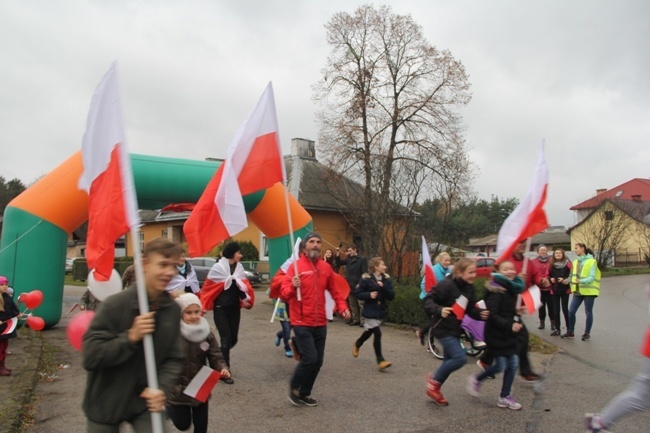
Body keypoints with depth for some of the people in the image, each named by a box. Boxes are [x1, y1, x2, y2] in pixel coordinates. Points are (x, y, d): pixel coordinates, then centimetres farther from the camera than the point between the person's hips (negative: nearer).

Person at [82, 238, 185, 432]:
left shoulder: (173, 310, -7)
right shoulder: (115, 304, -20)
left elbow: (174, 358, -3)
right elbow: (90, 357, -20)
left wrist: (162, 388, -19)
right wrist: (130, 337, -31)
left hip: (146, 401, 3)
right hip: (106, 403, -2)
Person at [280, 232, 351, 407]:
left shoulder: (326, 267, 4)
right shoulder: (295, 266, -10)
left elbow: (335, 290, 13)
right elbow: (284, 294, -14)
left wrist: (342, 307, -2)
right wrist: (293, 287, -34)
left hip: (320, 323, 5)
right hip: (302, 323, -5)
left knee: (318, 361, 10)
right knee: (309, 358, -12)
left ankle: (304, 393, 30)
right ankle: (294, 387, 16)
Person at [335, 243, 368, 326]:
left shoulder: (362, 259, -5)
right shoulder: (348, 259, 13)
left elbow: (364, 273, -11)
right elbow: (339, 263, 17)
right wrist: (338, 255, 1)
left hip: (358, 286, -7)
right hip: (350, 286, 7)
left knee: (361, 304, -4)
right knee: (352, 304, 9)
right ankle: (356, 320, 16)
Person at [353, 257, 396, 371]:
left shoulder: (386, 279, 2)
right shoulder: (366, 279, -11)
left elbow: (391, 296, -3)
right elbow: (358, 294, -7)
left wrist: (383, 287, -18)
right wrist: (369, 295, -23)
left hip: (380, 311, 6)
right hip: (370, 311, -6)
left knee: (369, 332, 20)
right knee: (377, 333, -12)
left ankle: (357, 344, 49)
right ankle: (380, 361, -4)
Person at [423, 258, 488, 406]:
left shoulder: (469, 288, 3)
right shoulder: (447, 285, -21)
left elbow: (470, 309, 7)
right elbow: (428, 300, -20)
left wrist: (480, 313, -13)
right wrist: (439, 310, -37)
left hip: (455, 329, 9)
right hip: (443, 329, -9)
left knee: (449, 361, 15)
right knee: (460, 358, -15)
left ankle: (434, 389, 31)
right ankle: (434, 380, 5)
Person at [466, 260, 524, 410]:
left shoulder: (512, 289, 10)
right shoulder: (495, 291, -18)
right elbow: (492, 315, -23)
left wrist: (517, 320, 8)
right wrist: (509, 325, -27)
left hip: (508, 334, 8)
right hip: (496, 334, -8)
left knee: (513, 364, 7)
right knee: (501, 365, -3)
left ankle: (505, 396, 20)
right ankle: (476, 380, 21)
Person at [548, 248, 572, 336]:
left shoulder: (567, 263, -4)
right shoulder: (551, 264, 7)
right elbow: (548, 275, 13)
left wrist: (565, 280, -20)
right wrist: (550, 279, -7)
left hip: (565, 289, -4)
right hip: (554, 290, 4)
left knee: (565, 309, -2)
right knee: (556, 310, 7)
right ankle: (557, 329, 15)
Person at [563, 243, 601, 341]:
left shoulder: (591, 261, -9)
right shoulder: (575, 262, 10)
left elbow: (592, 277, -17)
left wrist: (581, 281, -32)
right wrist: (572, 285, 0)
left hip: (589, 291, -5)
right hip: (578, 291, 5)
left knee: (588, 312, 6)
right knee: (571, 311, 1)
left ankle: (587, 333, 19)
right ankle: (570, 332, 14)